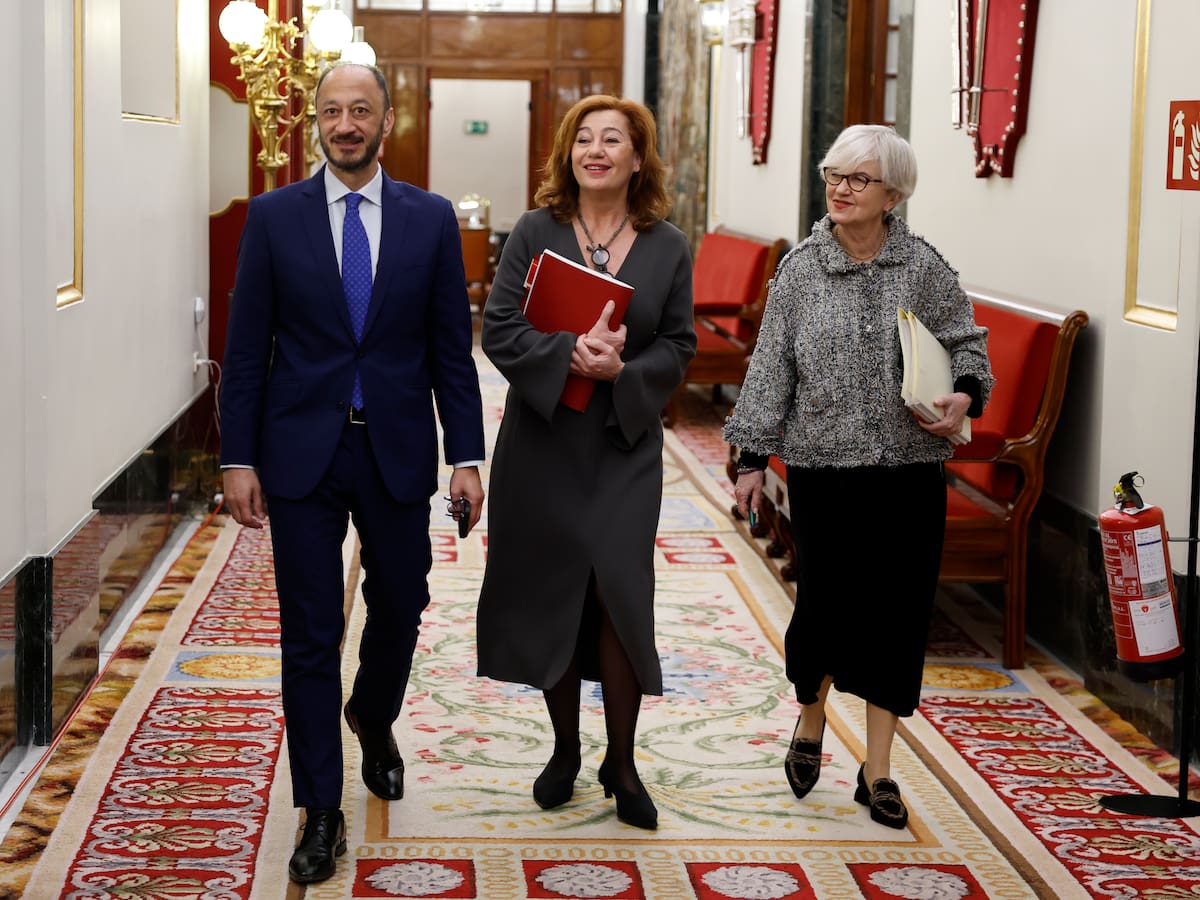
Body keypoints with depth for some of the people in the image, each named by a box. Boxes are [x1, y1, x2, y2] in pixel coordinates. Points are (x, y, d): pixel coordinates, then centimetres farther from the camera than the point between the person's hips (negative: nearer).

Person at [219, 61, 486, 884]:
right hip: (301, 452, -1)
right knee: (310, 633, 1)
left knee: (399, 609, 13)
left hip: (397, 451, 1)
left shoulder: (431, 219, 1)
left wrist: (466, 457, -2)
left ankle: (373, 721, 46)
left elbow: (452, 348, 3)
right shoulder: (274, 216, 0)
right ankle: (322, 812, 11)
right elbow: (247, 347, 0)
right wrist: (239, 459, -4)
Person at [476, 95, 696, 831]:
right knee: (549, 592, 6)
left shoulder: (669, 247, 3)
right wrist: (568, 354, -22)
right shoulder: (536, 233, 0)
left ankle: (621, 763, 9)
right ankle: (566, 750, 24)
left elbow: (678, 347, 2)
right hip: (543, 443, 0)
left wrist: (622, 370, -17)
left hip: (625, 446, 0)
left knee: (620, 592, -6)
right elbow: (499, 330, -6)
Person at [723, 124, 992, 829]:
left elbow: (968, 343, 7)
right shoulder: (802, 269, 1)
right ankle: (811, 717, 33)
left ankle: (878, 769, 16)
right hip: (823, 465, 0)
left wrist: (966, 395, -14)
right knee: (826, 604, 0)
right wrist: (753, 459, 2)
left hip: (909, 469, 1)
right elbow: (772, 367, 4)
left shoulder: (924, 267, 0)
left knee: (896, 611, 3)